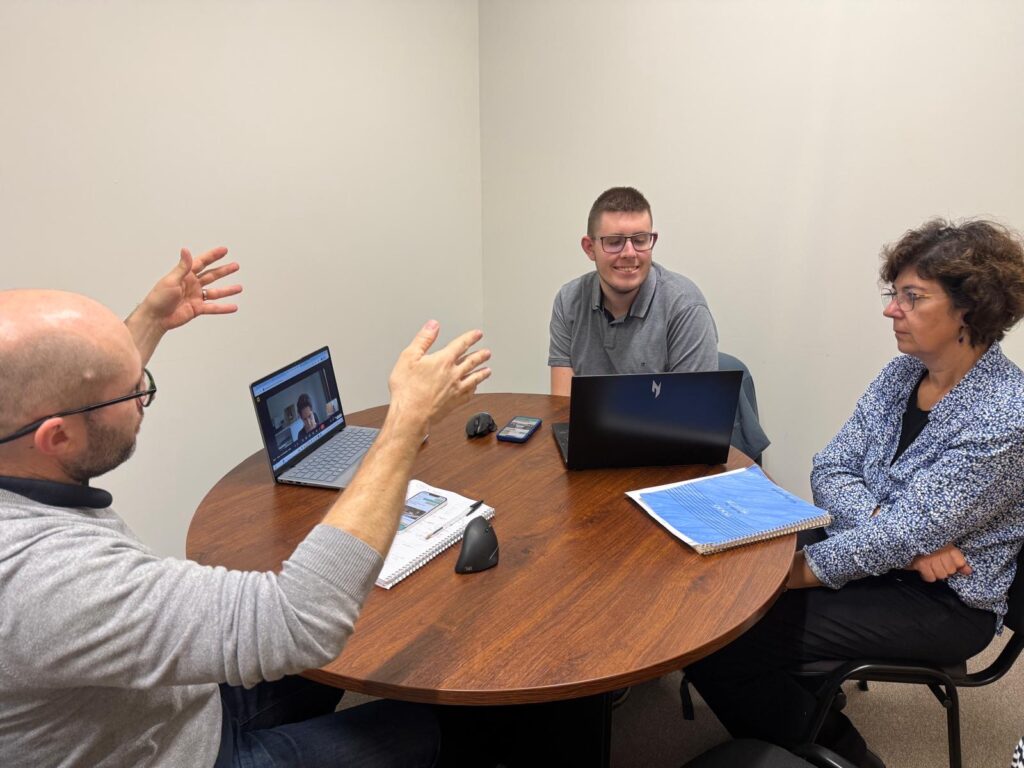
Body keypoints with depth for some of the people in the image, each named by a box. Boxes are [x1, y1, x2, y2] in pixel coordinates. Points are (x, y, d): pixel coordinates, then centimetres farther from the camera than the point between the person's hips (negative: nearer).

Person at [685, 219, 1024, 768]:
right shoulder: (902, 373, 2)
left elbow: (905, 535, -23)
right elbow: (830, 470, -1)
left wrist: (793, 572, -21)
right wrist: (899, 533, -19)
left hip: (943, 602, -6)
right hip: (872, 556, 7)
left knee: (719, 641, -19)